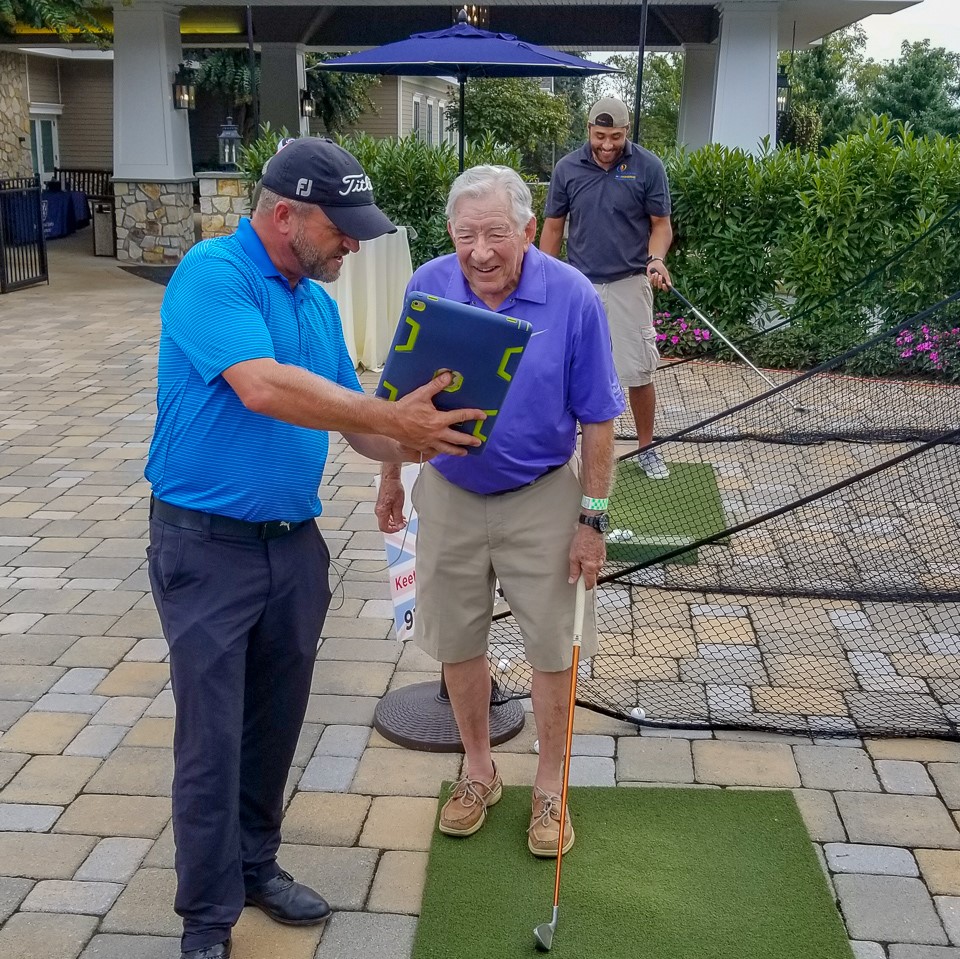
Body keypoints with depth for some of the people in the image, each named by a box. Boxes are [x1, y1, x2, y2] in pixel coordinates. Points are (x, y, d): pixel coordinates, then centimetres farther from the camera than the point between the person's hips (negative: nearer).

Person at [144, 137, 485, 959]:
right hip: (208, 546, -7)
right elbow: (262, 386, -30)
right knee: (213, 736, -1)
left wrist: (419, 439, -8)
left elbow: (351, 419, 11)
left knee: (274, 727, 16)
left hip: (294, 542, 7)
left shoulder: (317, 300, 9)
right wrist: (390, 416, -30)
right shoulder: (212, 272, -15)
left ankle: (255, 864, 34)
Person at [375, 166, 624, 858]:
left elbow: (598, 419, -11)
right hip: (449, 494, 3)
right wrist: (391, 478, 10)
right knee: (457, 641, 13)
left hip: (542, 498, -2)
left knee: (553, 646, 6)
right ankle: (479, 770, 34)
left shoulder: (574, 299, -17)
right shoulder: (427, 288, -9)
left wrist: (592, 519, -11)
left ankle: (550, 786, 26)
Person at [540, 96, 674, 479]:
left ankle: (646, 448, 16)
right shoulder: (567, 168, -1)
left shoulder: (648, 167, -6)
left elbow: (661, 223, -1)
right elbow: (553, 226, 7)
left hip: (629, 285, -2)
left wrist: (656, 258, -21)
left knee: (639, 372, 0)